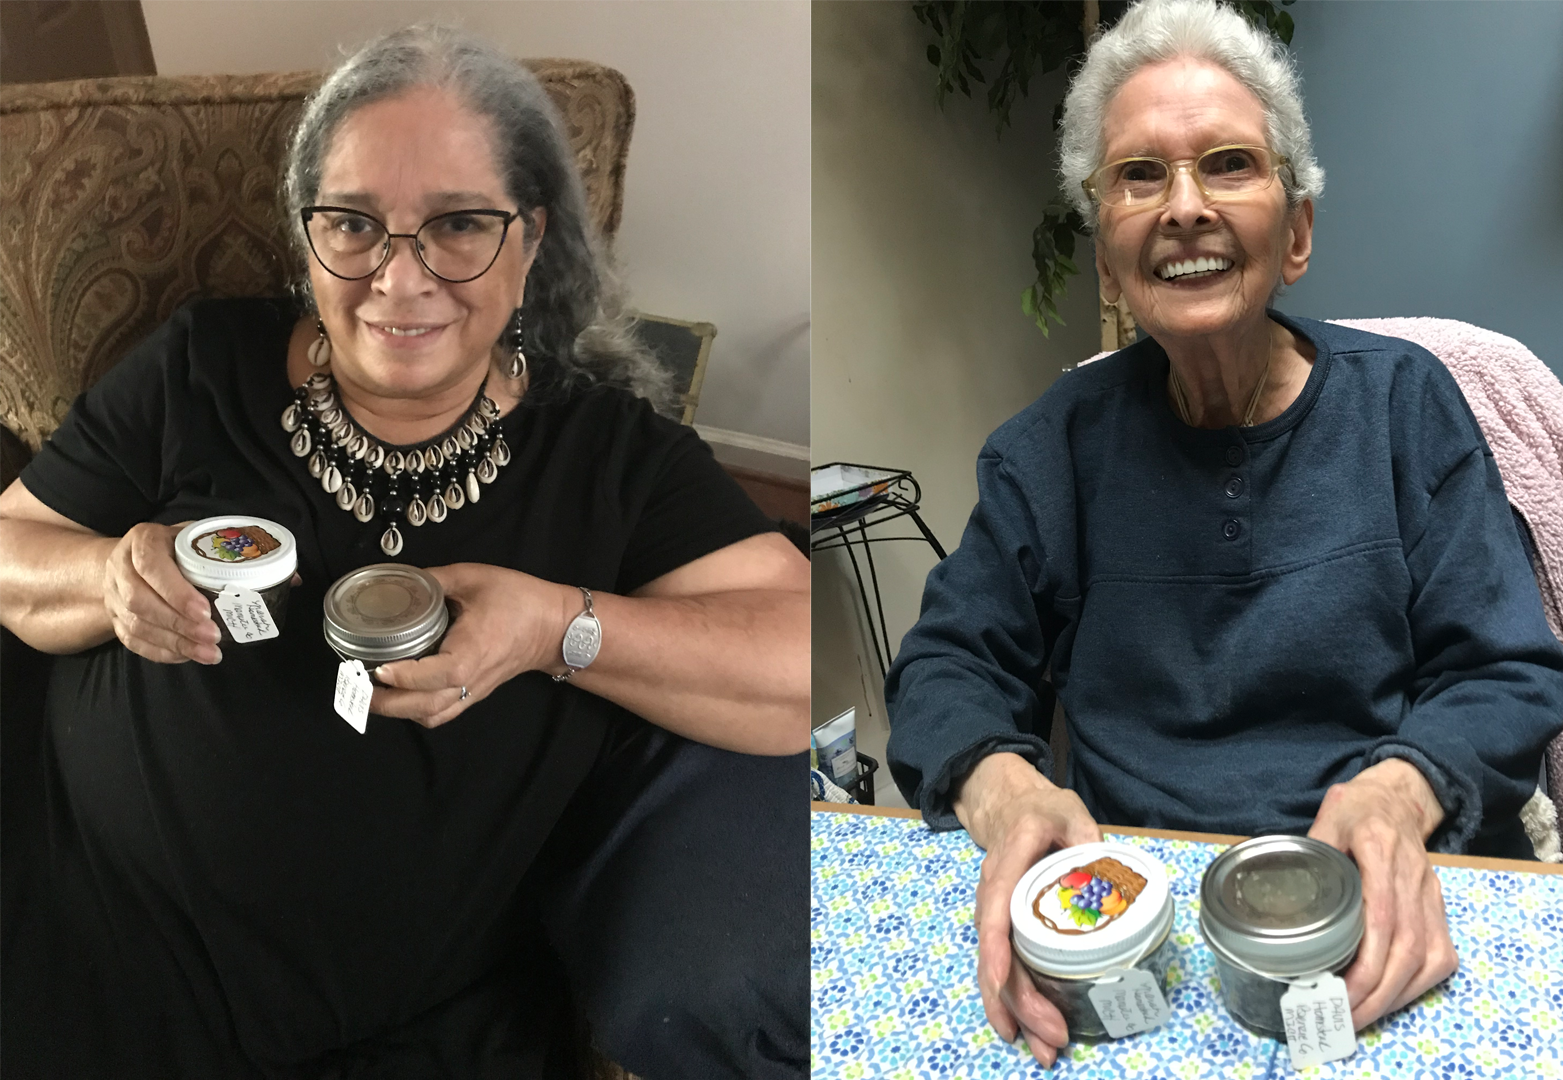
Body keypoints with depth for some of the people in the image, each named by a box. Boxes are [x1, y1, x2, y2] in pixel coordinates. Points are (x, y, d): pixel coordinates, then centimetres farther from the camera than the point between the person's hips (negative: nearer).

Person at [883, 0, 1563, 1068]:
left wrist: (1404, 789, -20)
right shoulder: (1060, 439, 7)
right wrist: (1002, 787, -18)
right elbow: (949, 664, 6)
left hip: (1382, 908, -1)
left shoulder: (1403, 401, 4)